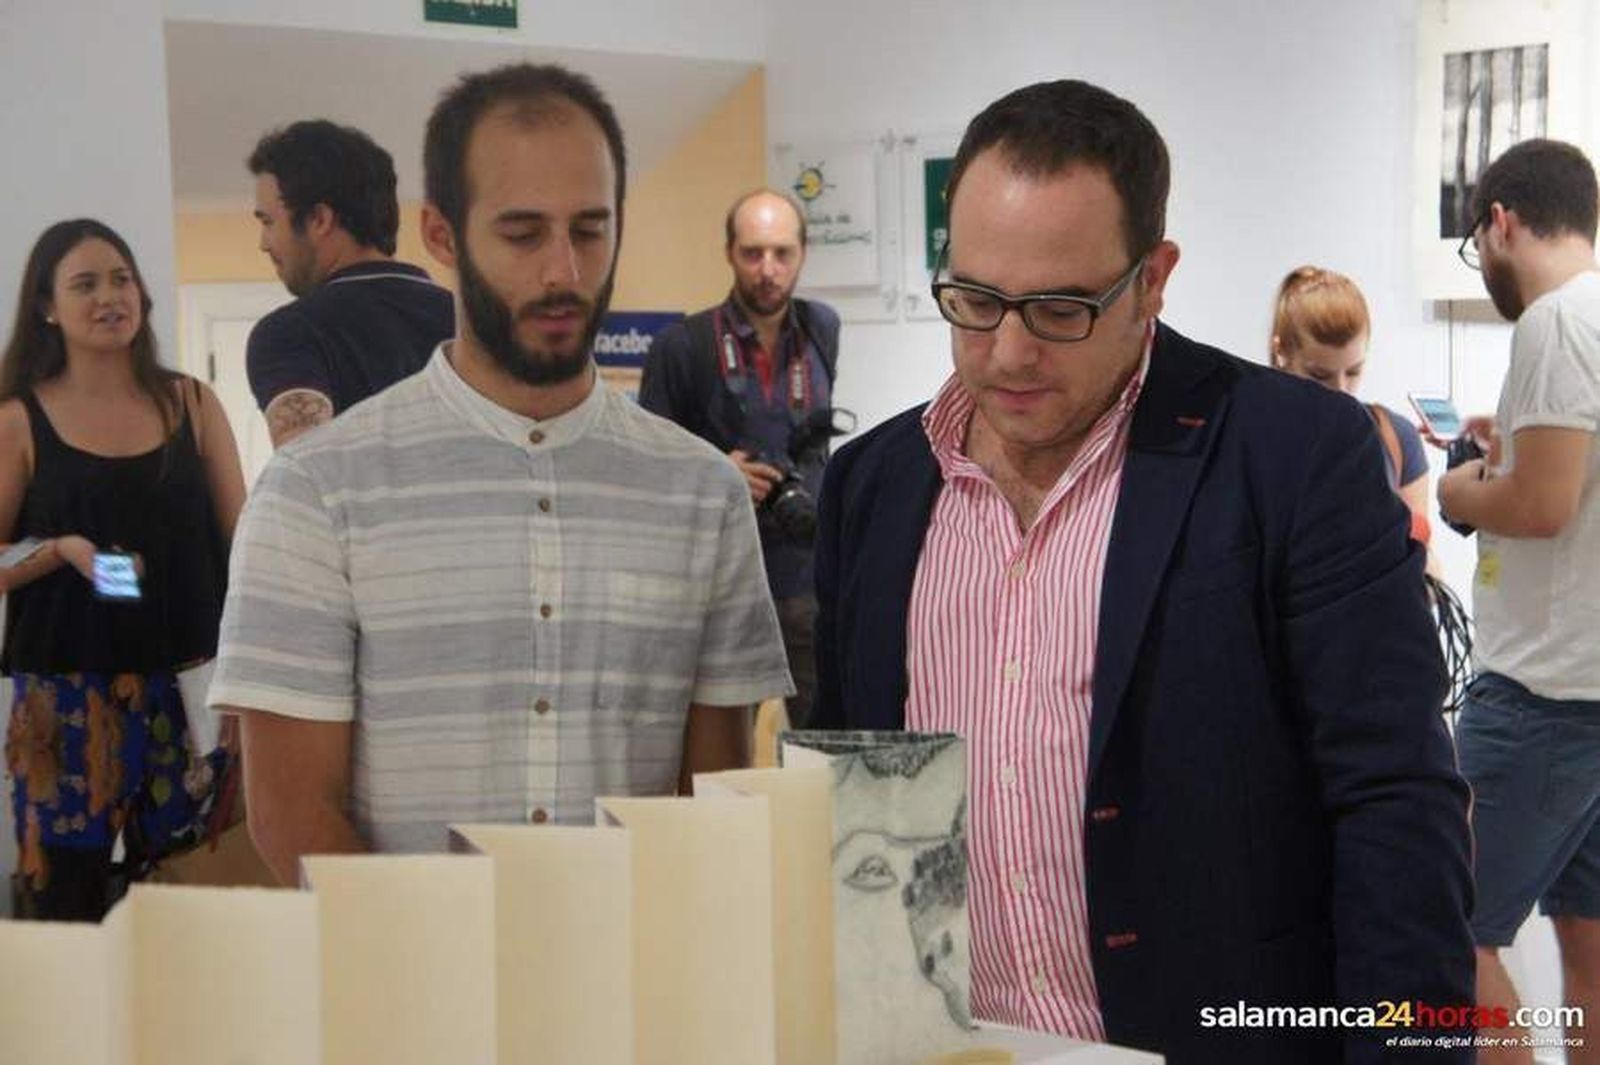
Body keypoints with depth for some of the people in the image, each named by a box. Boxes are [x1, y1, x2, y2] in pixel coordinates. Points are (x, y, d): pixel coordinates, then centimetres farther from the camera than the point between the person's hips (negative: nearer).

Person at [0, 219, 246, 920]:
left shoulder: (191, 403, 8)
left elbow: (242, 538, 10)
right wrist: (63, 551, -15)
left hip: (187, 683, 2)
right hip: (68, 691, -1)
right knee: (65, 894, -3)